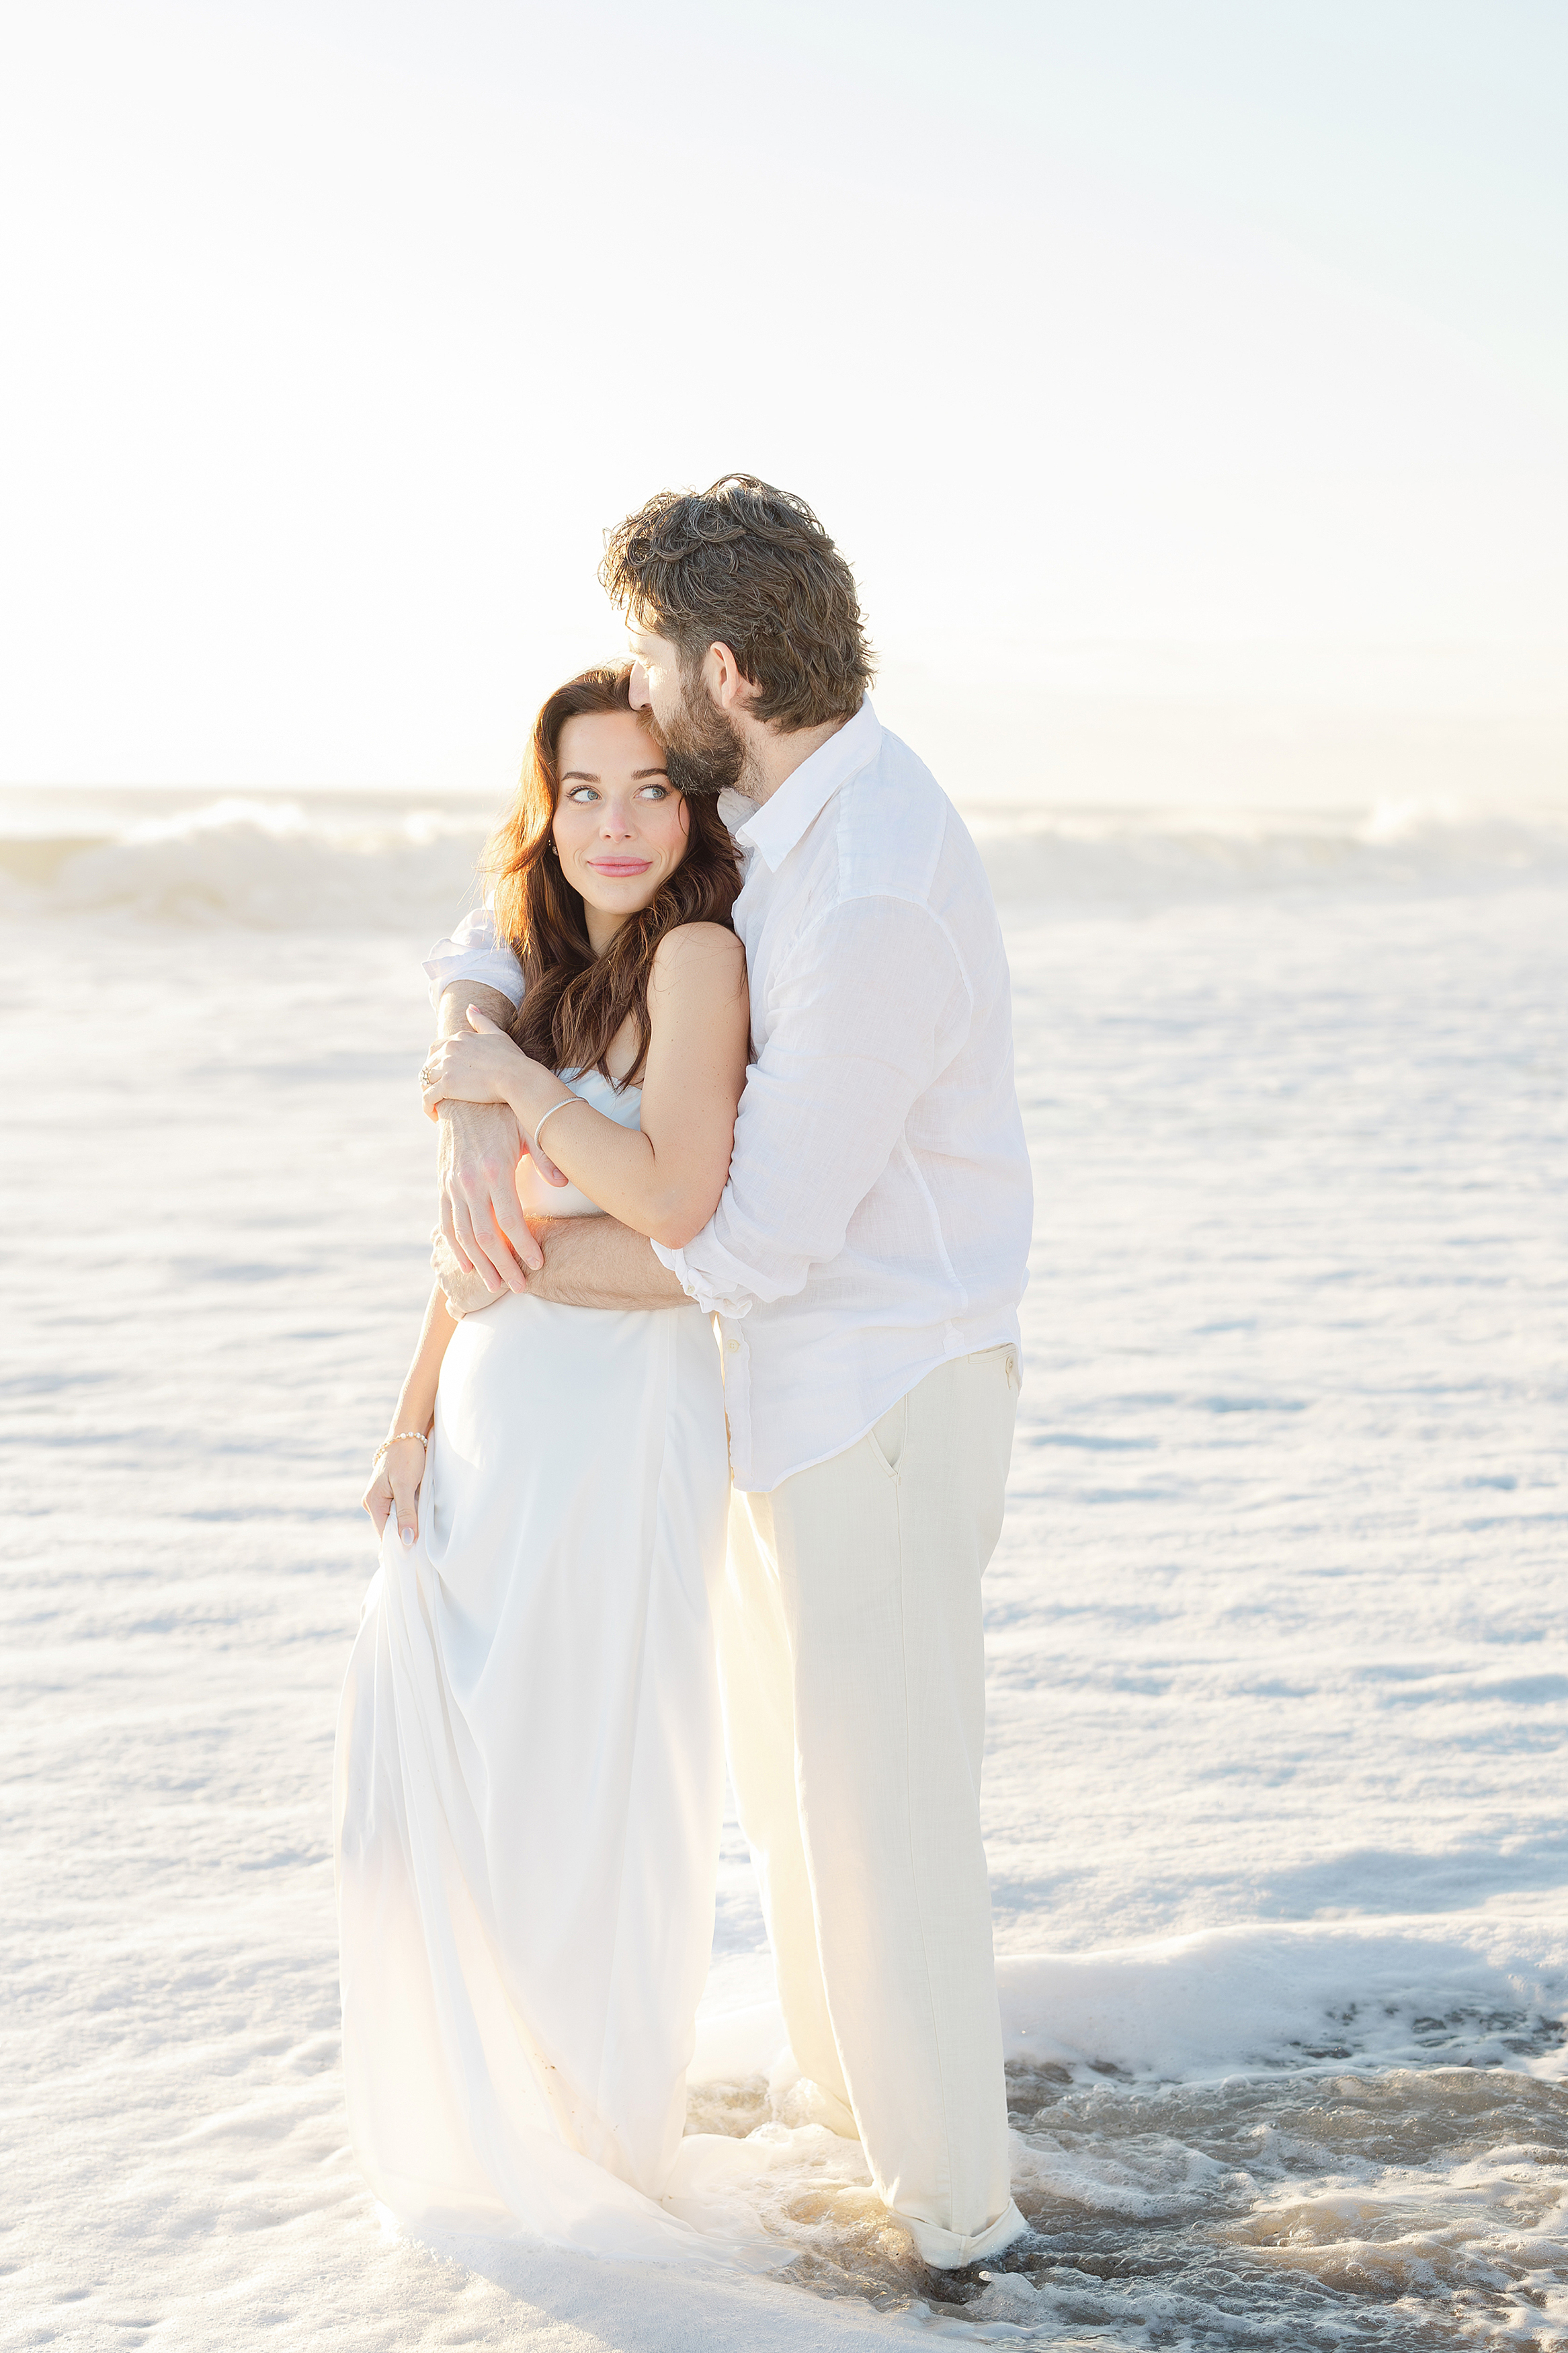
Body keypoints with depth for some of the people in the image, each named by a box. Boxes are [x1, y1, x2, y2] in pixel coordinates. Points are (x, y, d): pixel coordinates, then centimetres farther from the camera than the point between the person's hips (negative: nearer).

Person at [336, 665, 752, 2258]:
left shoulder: (696, 954, -11)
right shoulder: (544, 970, 13)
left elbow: (675, 1201, -23)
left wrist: (515, 1080, -16)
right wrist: (415, 1418, 12)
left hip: (620, 1407, -8)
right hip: (494, 1411, 8)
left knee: (589, 1792, 4)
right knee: (429, 1765, 14)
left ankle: (608, 2146, 25)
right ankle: (484, 2123, 35)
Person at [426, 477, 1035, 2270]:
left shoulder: (874, 900, -29)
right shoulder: (756, 807, 3)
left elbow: (760, 1235, -25)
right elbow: (498, 941, 6)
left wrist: (527, 1261, -12)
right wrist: (473, 1116, -14)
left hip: (879, 1393, -10)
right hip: (788, 1366, 10)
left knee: (878, 1801, 1)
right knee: (786, 1752, 23)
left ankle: (952, 2202, 18)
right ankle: (842, 2077, 43)